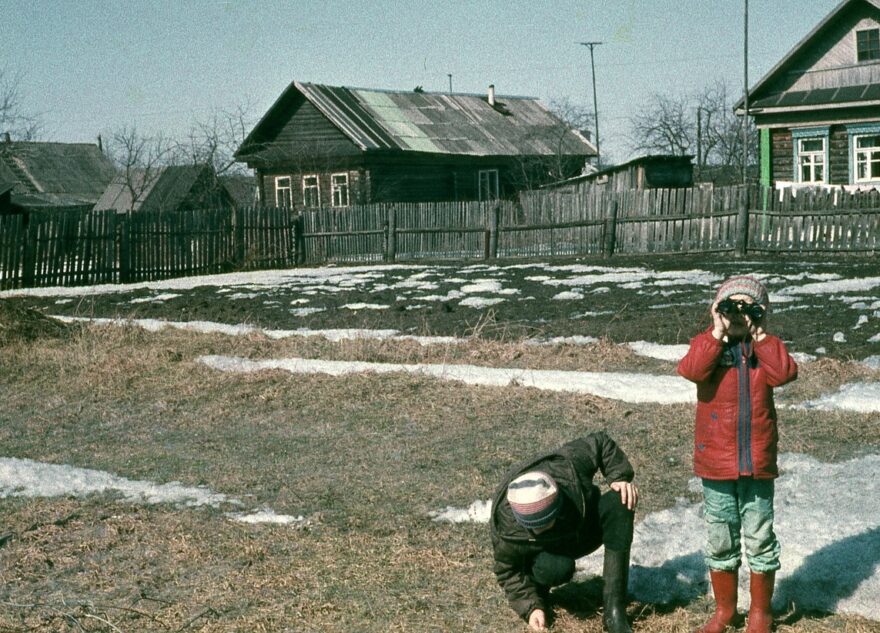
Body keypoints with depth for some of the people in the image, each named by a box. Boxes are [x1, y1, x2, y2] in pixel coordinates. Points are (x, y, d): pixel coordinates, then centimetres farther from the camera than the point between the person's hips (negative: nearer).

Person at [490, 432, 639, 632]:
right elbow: (508, 571, -16)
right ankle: (538, 589, 1)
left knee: (619, 503, -30)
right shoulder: (506, 527, -35)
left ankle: (614, 608, -28)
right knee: (556, 568, -41)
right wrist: (531, 606, -25)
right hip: (550, 549, -3)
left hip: (587, 527, 3)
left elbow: (601, 443, -15)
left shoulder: (566, 466, -35)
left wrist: (621, 477, -26)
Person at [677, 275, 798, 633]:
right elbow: (691, 370, -22)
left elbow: (784, 373, -18)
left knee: (760, 537, 8)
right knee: (719, 539, 11)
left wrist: (760, 336, -14)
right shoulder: (707, 344, 0)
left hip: (758, 462, 1)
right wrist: (717, 334, -20)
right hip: (716, 462, 0)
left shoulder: (765, 348, 3)